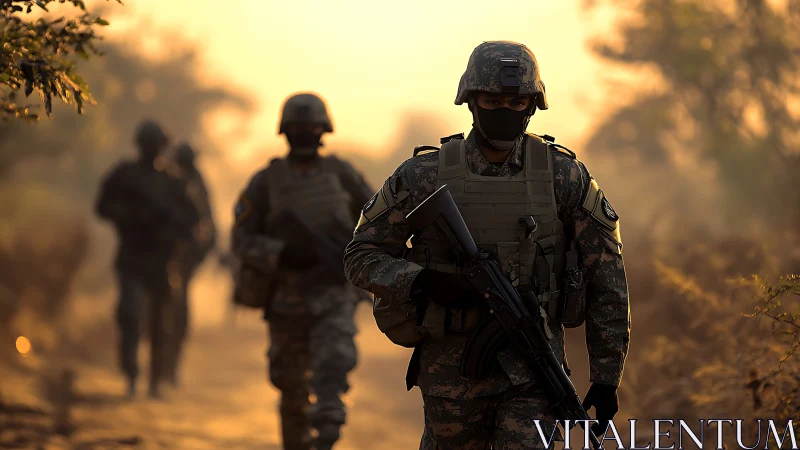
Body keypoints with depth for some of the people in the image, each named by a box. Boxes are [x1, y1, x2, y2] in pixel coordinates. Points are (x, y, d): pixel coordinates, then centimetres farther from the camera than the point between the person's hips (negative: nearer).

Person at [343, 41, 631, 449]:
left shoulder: (565, 178, -5)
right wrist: (421, 283, -21)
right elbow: (362, 255, 0)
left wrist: (607, 376, -1)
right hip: (452, 365, 1)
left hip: (532, 369, -1)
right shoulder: (424, 177, -6)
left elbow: (606, 279, 0)